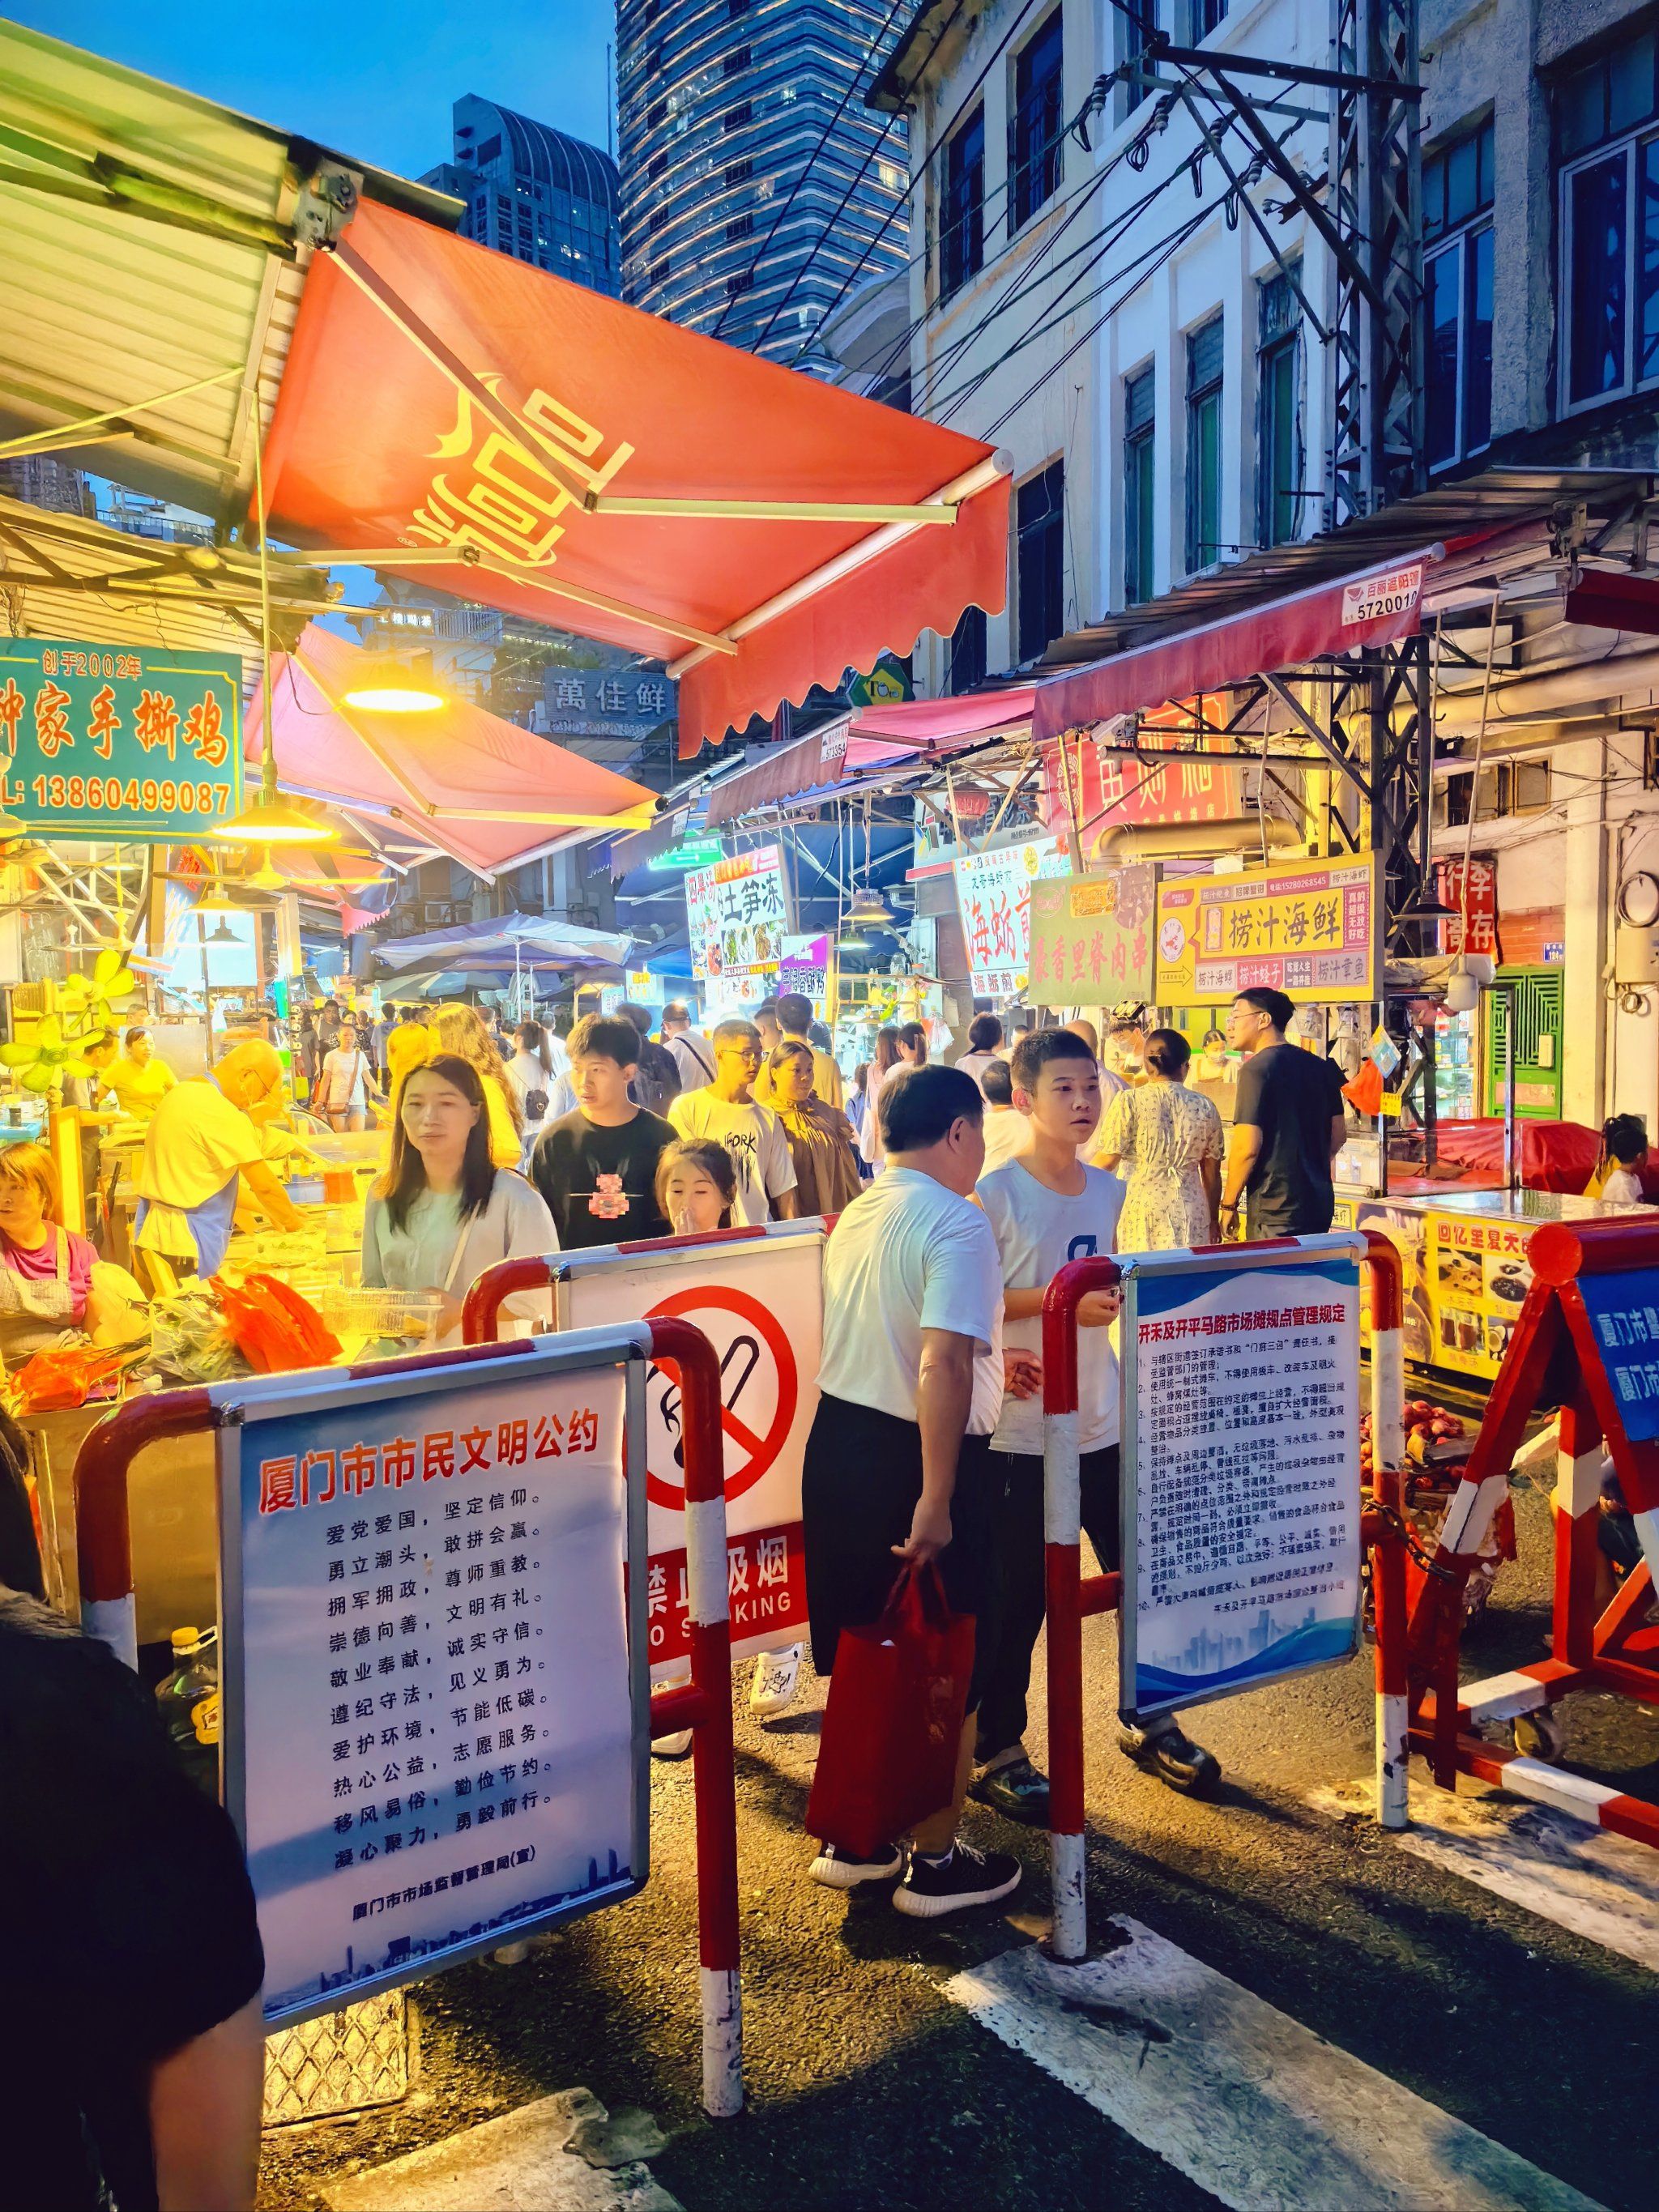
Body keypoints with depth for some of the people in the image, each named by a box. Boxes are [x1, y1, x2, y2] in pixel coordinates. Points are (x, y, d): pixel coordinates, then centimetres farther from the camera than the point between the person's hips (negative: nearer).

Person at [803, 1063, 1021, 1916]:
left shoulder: (856, 1215, 7)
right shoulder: (957, 1224, -17)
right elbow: (943, 1365, -27)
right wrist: (936, 1500, -25)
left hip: (836, 1441, 8)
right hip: (914, 1459, -8)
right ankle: (936, 1863, 23)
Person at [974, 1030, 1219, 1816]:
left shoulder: (1108, 1191, 7)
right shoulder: (995, 1195, -13)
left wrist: (1114, 1294, 1)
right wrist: (1059, 1300, -22)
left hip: (1104, 1423, 6)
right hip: (1021, 1431, -6)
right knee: (1018, 1600, 5)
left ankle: (1148, 1722, 37)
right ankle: (996, 1752, 25)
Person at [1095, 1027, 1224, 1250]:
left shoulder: (1128, 1102, -4)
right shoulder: (1204, 1107, 6)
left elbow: (1108, 1158, -5)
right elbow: (1212, 1172, 11)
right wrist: (1212, 1220, 22)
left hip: (1140, 1208, -3)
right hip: (1191, 1212, 3)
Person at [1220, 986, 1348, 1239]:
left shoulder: (1256, 1069, -13)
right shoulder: (1320, 1066, 10)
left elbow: (1247, 1147, -18)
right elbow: (1339, 1135, 16)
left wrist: (1228, 1204, -8)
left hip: (1276, 1209, -8)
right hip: (1320, 1204, 8)